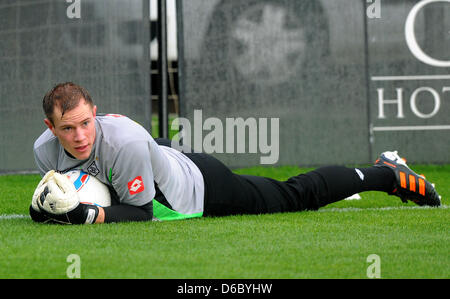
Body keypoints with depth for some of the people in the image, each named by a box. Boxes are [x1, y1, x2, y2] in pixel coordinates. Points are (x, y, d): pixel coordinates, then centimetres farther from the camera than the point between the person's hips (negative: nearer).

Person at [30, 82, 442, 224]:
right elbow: (57, 196, -2)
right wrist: (46, 209, -26)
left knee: (296, 196, 12)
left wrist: (87, 214, -47)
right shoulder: (45, 150, -21)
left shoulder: (124, 139, -41)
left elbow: (141, 210, -34)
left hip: (202, 188, -5)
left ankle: (386, 173, 32)